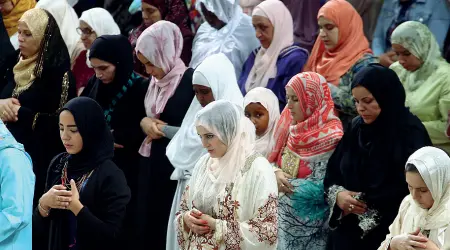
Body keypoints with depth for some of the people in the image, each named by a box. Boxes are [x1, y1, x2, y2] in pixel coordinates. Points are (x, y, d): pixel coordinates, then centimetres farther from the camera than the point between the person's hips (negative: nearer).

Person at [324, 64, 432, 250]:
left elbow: (411, 190, -19)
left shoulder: (410, 133, -12)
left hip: (389, 233, -6)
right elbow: (332, 172, 11)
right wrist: (337, 194, -10)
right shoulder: (356, 127, 8)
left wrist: (366, 202, -17)